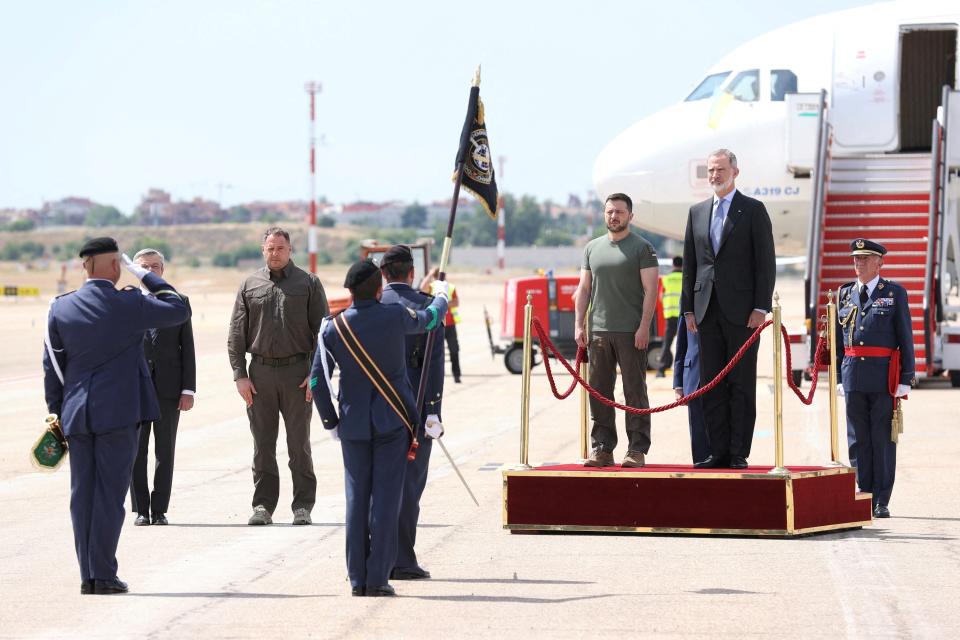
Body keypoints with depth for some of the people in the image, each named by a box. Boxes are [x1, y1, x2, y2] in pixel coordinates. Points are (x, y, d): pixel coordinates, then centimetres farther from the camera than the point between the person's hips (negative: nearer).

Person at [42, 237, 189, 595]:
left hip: (77, 414, 4)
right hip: (118, 413, -4)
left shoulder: (61, 308, 2)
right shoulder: (129, 305, -9)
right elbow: (179, 311, 4)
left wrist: (55, 414, 14)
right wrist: (145, 276, 6)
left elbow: (52, 366, 6)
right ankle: (103, 575, -4)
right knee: (110, 494, -2)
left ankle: (88, 576, 8)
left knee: (82, 495, 7)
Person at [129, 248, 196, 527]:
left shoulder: (179, 302, 8)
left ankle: (160, 509, 8)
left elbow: (187, 348, 5)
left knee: (165, 451, 2)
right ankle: (141, 510, 7)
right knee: (136, 451, 1)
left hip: (168, 388, 0)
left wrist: (188, 389, -2)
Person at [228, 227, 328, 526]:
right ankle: (263, 505, 8)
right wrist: (240, 375, -1)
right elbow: (236, 334, 8)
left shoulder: (308, 283, 4)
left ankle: (303, 506, 7)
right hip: (260, 372, 2)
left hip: (297, 372, -2)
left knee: (299, 443, 1)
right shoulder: (250, 286, 9)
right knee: (263, 445, 4)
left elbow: (322, 330, 2)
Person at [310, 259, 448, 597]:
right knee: (386, 498, -1)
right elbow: (428, 319, 14)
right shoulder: (395, 315, -8)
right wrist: (441, 297, 36)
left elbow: (317, 381, -1)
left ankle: (357, 579, 8)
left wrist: (331, 423, 10)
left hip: (354, 425, 2)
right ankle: (377, 578, -4)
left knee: (356, 500, 7)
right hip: (393, 421, -2)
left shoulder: (332, 329, -3)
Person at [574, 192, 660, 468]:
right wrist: (579, 326, 6)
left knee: (635, 392, -3)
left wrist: (644, 327, -13)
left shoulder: (642, 248, 1)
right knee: (598, 391, 4)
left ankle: (637, 450, -1)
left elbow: (650, 290, -5)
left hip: (631, 333, -5)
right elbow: (584, 289, 16)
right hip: (599, 331, 5)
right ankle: (602, 449, 9)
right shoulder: (592, 248, 15)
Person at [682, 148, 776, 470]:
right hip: (708, 311, 5)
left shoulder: (754, 210, 1)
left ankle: (739, 454, -1)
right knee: (712, 385, 4)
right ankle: (719, 452, 8)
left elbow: (766, 262, -4)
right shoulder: (697, 212, 15)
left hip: (742, 310, -5)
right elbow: (689, 264, 16)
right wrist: (689, 308, 10)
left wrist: (761, 307, -11)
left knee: (741, 385, -3)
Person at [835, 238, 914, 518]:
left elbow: (906, 338, 0)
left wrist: (905, 380, -5)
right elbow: (838, 339, 14)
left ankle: (881, 502, 2)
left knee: (883, 439, -1)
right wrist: (839, 377, 9)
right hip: (854, 376, 3)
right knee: (858, 440, 4)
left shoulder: (895, 293, 3)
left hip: (884, 376, -3)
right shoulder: (844, 294, 12)